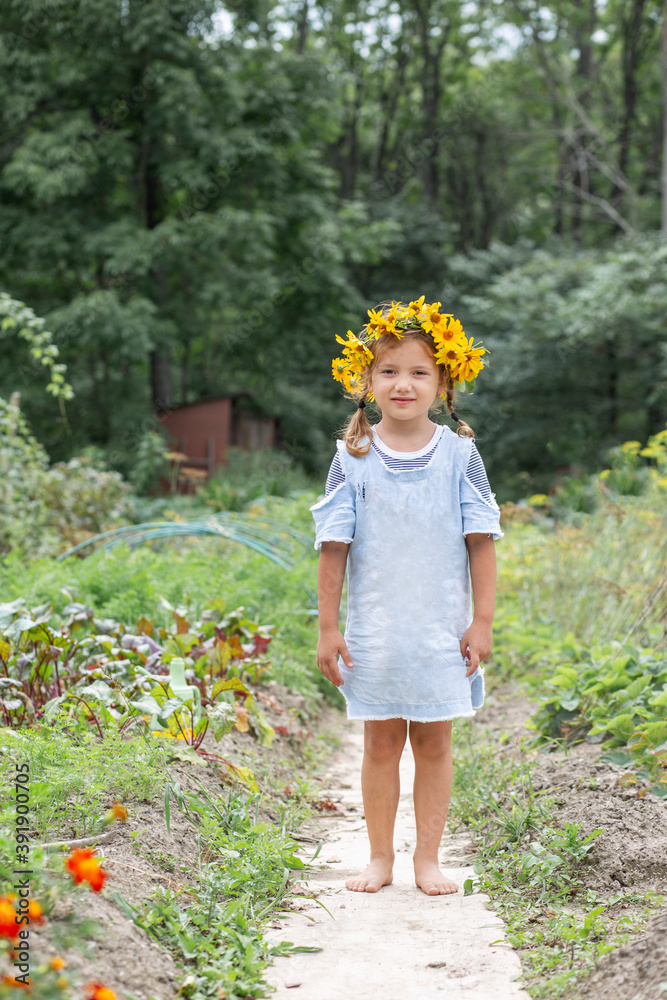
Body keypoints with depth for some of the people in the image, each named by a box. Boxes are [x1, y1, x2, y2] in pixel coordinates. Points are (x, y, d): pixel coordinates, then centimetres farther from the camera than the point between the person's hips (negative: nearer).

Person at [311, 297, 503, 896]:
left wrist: (482, 621, -3)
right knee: (381, 741, 7)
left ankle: (428, 858, 17)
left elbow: (482, 543, 0)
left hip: (443, 628, 0)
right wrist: (328, 628, -2)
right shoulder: (354, 458, -2)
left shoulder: (459, 454, -2)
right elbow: (334, 548, 0)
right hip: (375, 629, 0)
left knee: (434, 740, 6)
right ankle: (380, 857, 19)